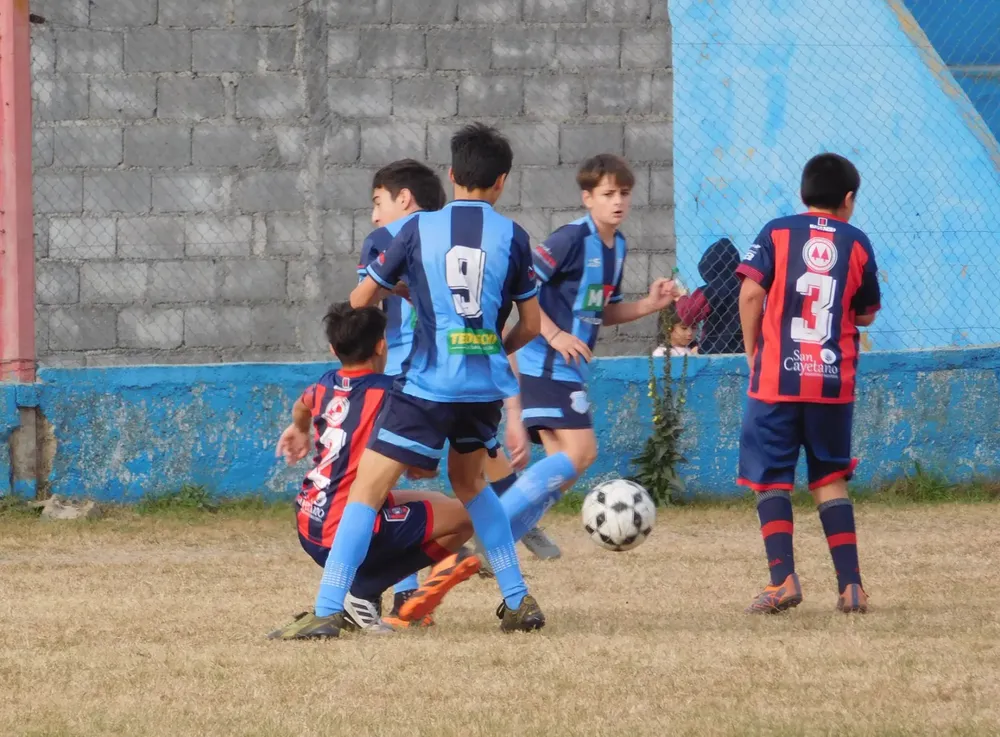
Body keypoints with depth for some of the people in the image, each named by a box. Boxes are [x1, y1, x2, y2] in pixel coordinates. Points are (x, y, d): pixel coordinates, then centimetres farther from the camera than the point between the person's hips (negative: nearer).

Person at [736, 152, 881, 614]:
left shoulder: (777, 233, 2)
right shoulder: (857, 243, 6)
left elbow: (751, 293, -7)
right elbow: (866, 315, 11)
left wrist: (752, 352, 5)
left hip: (776, 377, -2)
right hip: (835, 381, 2)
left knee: (771, 478, 4)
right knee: (830, 479, 13)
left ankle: (783, 578, -11)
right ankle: (850, 584, 6)